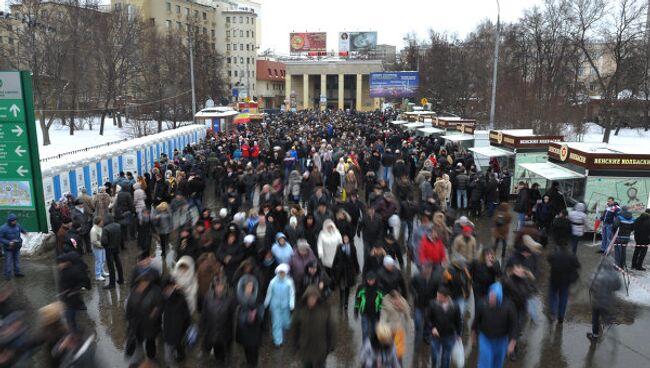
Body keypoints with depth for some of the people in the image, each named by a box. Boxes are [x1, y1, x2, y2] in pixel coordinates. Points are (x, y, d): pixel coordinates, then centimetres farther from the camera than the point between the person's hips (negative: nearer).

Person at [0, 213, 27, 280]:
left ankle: (17, 272, 26)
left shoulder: (18, 225, -4)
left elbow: (22, 229, 22)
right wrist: (8, 242, -26)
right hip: (8, 248, -5)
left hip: (17, 247, 5)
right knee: (8, 262, 0)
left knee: (17, 260, 14)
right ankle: (7, 275, 12)